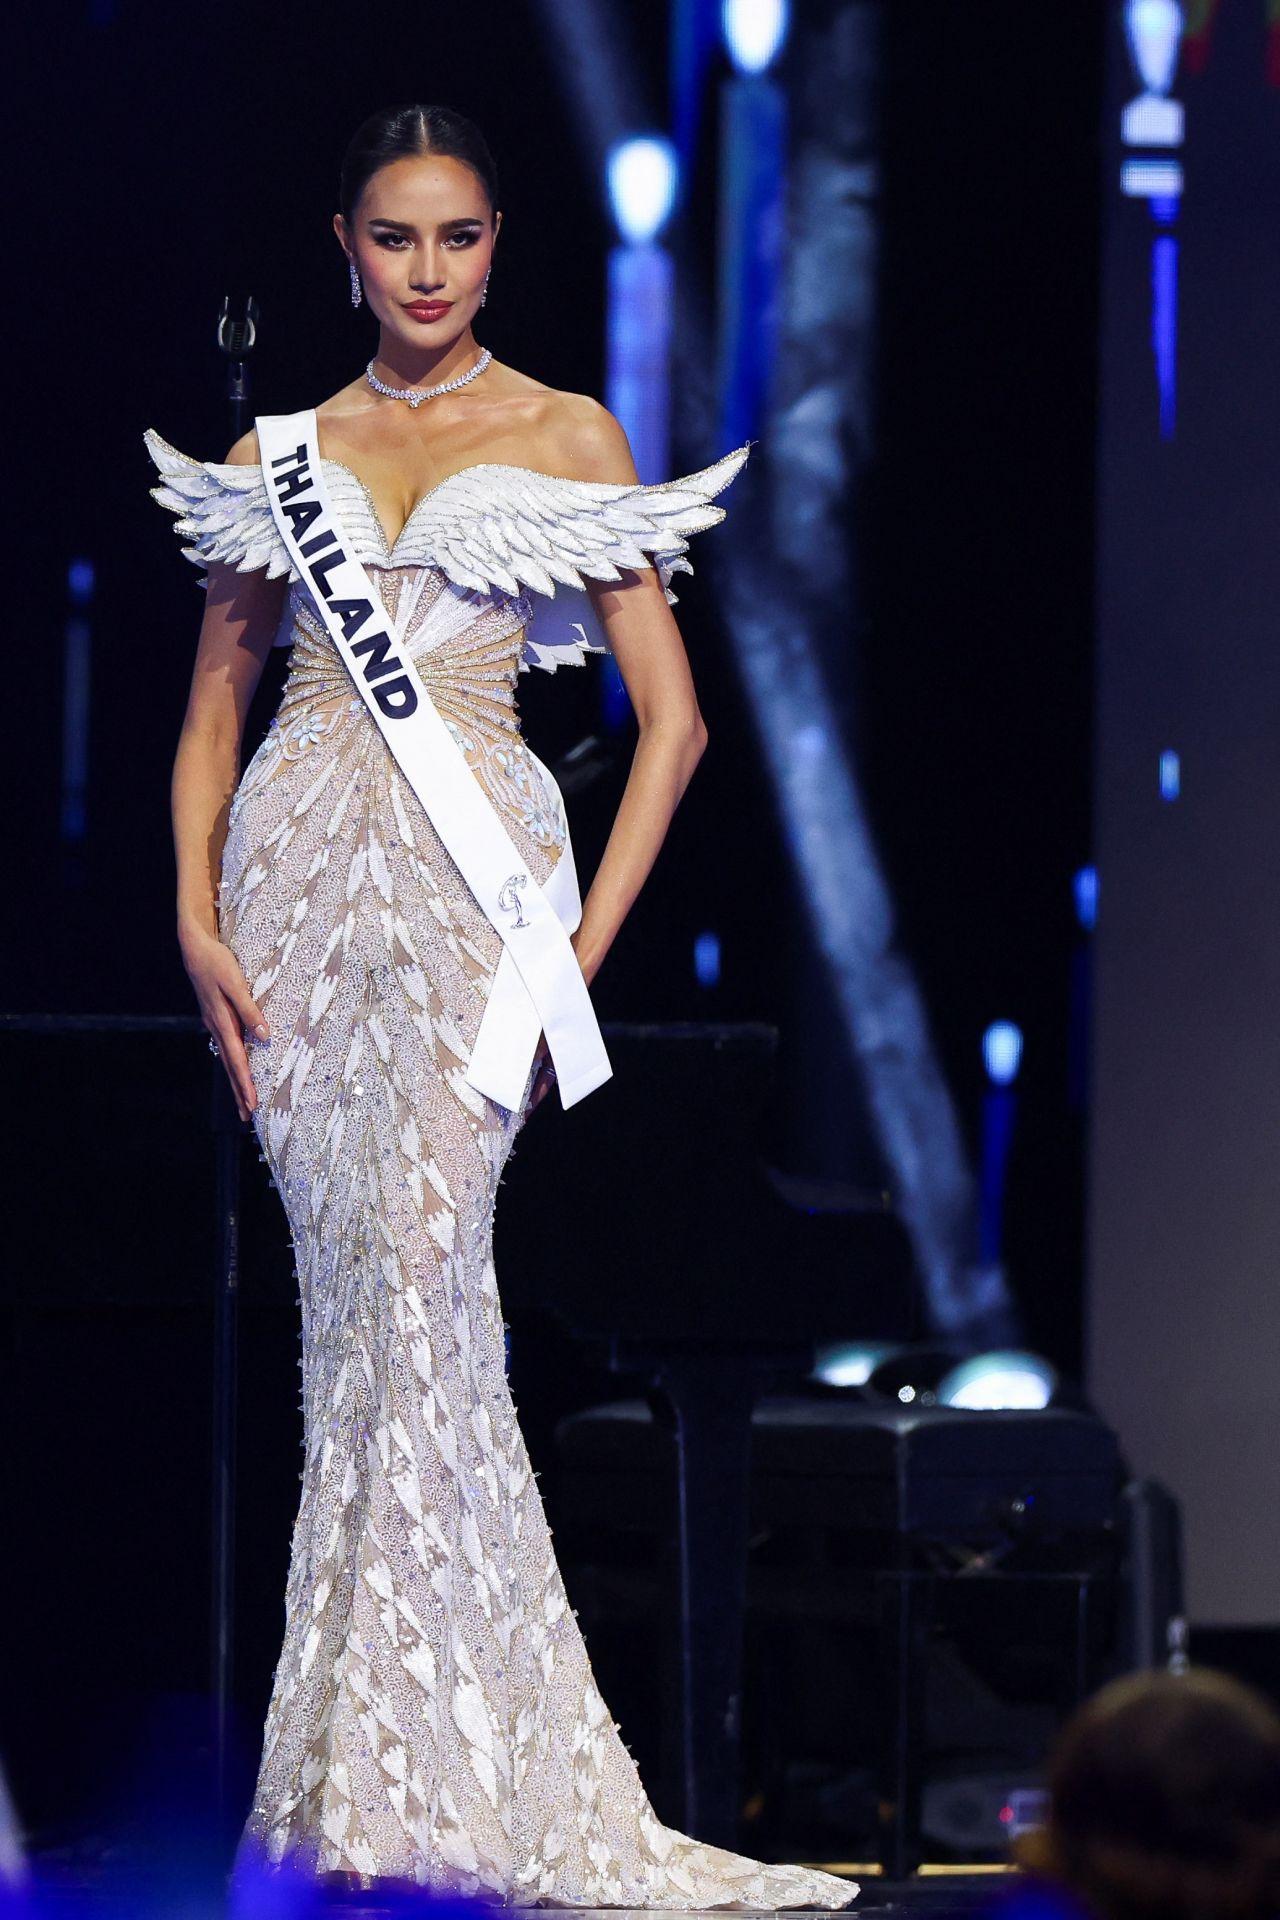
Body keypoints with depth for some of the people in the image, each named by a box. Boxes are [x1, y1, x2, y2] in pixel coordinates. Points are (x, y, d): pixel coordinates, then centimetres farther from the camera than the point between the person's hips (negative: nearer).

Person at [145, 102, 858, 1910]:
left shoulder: (568, 437, 8)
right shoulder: (280, 452, 15)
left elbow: (671, 718, 4)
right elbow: (216, 701, 17)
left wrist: (585, 946, -4)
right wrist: (198, 913, 2)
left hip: (472, 868, -3)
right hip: (302, 864, 3)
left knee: (418, 1264, -18)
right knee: (357, 1279, -3)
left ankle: (424, 1772, -17)